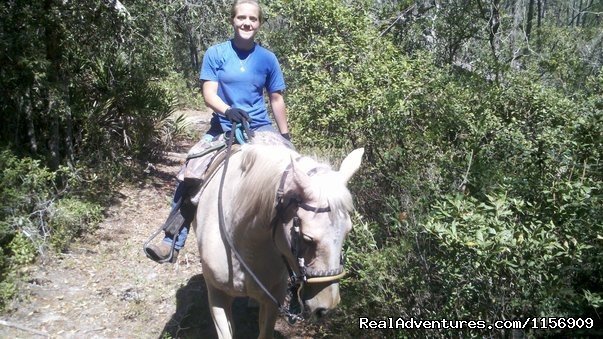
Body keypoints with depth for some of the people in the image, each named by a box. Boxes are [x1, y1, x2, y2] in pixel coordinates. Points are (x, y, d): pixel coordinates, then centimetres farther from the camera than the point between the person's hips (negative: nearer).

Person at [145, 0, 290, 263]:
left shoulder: (267, 59, 2)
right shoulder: (215, 54, -1)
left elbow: (276, 99, 8)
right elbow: (209, 94, -8)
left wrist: (286, 137, 8)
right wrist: (228, 110, -28)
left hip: (260, 129, 1)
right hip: (223, 128, -1)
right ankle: (172, 244, -7)